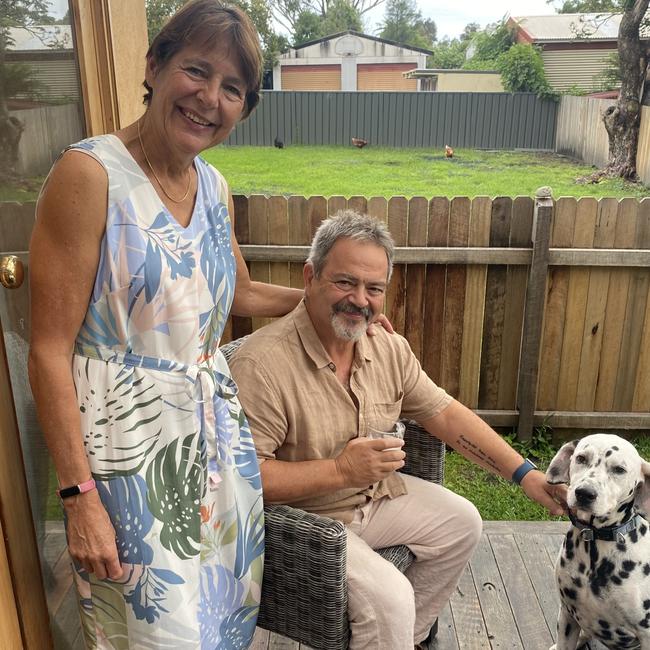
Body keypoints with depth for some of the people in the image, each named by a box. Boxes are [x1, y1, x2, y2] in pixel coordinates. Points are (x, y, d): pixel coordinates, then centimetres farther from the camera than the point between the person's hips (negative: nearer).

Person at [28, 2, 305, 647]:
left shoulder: (214, 187, 5)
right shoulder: (89, 174, -15)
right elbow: (49, 351, -16)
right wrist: (78, 495, -17)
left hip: (214, 428, 7)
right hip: (126, 441, -6)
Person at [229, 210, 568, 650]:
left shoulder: (389, 348, -4)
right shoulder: (263, 364, -27)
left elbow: (446, 414, 2)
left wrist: (524, 473, -1)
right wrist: (339, 470, -31)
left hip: (376, 494, 8)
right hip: (303, 516, -7)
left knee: (462, 523, 9)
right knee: (389, 596, -23)